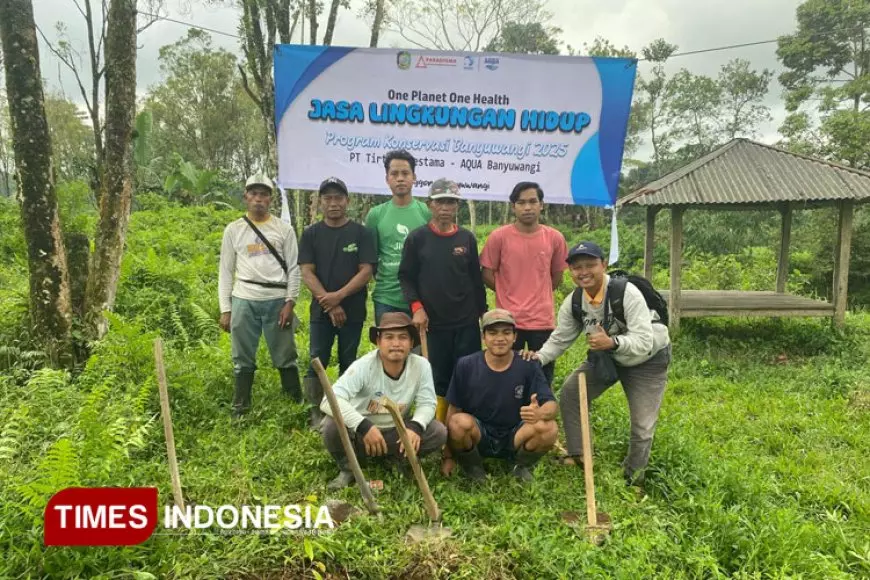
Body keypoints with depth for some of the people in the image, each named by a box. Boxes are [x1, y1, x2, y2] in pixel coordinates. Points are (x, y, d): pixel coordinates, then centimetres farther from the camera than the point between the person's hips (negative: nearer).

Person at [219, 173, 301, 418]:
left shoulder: (284, 229, 4)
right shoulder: (233, 230, 7)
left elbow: (294, 268, 2)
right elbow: (226, 271, 8)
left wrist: (290, 302, -8)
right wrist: (225, 309, 3)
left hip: (277, 301, -1)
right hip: (243, 301, 1)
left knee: (285, 357, 5)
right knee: (243, 360, 9)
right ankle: (240, 410, 19)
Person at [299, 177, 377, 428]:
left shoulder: (361, 233, 1)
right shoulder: (310, 234, 4)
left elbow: (366, 271, -6)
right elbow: (306, 273, -3)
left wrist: (339, 296, -17)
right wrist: (330, 305, -13)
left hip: (353, 311, 0)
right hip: (321, 311, 1)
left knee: (348, 363, 9)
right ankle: (317, 413, 9)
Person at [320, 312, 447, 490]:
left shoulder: (421, 366, -17)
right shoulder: (364, 366, -26)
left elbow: (427, 403, -10)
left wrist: (415, 427, -33)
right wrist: (364, 427, -48)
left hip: (396, 432, 3)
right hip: (359, 432, -2)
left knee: (439, 432, -19)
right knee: (332, 426, -33)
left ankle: (395, 459, 5)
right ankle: (347, 468, -2)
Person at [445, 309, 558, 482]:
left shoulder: (528, 366, -7)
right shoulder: (466, 365, -8)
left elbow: (552, 404, -11)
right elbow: (454, 410, -4)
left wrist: (540, 413, -37)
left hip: (514, 438, 1)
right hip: (477, 438, 0)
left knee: (549, 428, -28)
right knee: (460, 422, -33)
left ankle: (523, 465, 6)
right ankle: (471, 466, 1)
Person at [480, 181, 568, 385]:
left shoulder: (555, 238, -1)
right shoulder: (499, 237, -6)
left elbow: (557, 277, 12)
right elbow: (487, 275, 0)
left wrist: (538, 295, 10)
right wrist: (510, 293, 3)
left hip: (543, 320, 2)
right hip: (509, 320, -1)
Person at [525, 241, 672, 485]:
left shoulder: (627, 293, -33)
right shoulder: (573, 302, -15)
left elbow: (644, 343, -35)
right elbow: (560, 338, -7)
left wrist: (612, 343, -53)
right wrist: (539, 357, -25)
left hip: (649, 358, -5)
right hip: (607, 355, 5)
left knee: (642, 425, -2)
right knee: (570, 391, -6)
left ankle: (633, 476, 24)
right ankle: (578, 454, 9)